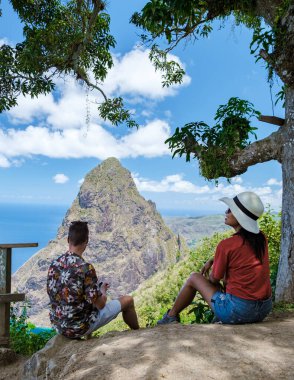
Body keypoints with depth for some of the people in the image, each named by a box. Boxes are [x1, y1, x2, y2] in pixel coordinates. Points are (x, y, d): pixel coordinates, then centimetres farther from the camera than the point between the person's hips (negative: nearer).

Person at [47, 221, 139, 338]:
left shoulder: (54, 264, -6)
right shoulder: (86, 268, -26)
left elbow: (52, 293, 9)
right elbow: (100, 304, -20)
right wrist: (103, 291, 3)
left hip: (58, 326, 7)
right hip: (80, 328, -6)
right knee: (128, 300, 9)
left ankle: (88, 336, 37)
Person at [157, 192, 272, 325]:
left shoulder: (226, 245, -18)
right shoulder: (261, 238, 1)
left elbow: (214, 279, -4)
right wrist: (213, 260, 15)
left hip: (238, 311, -6)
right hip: (264, 310, 7)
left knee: (194, 278, 14)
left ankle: (171, 316, 32)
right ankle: (219, 319, 30)